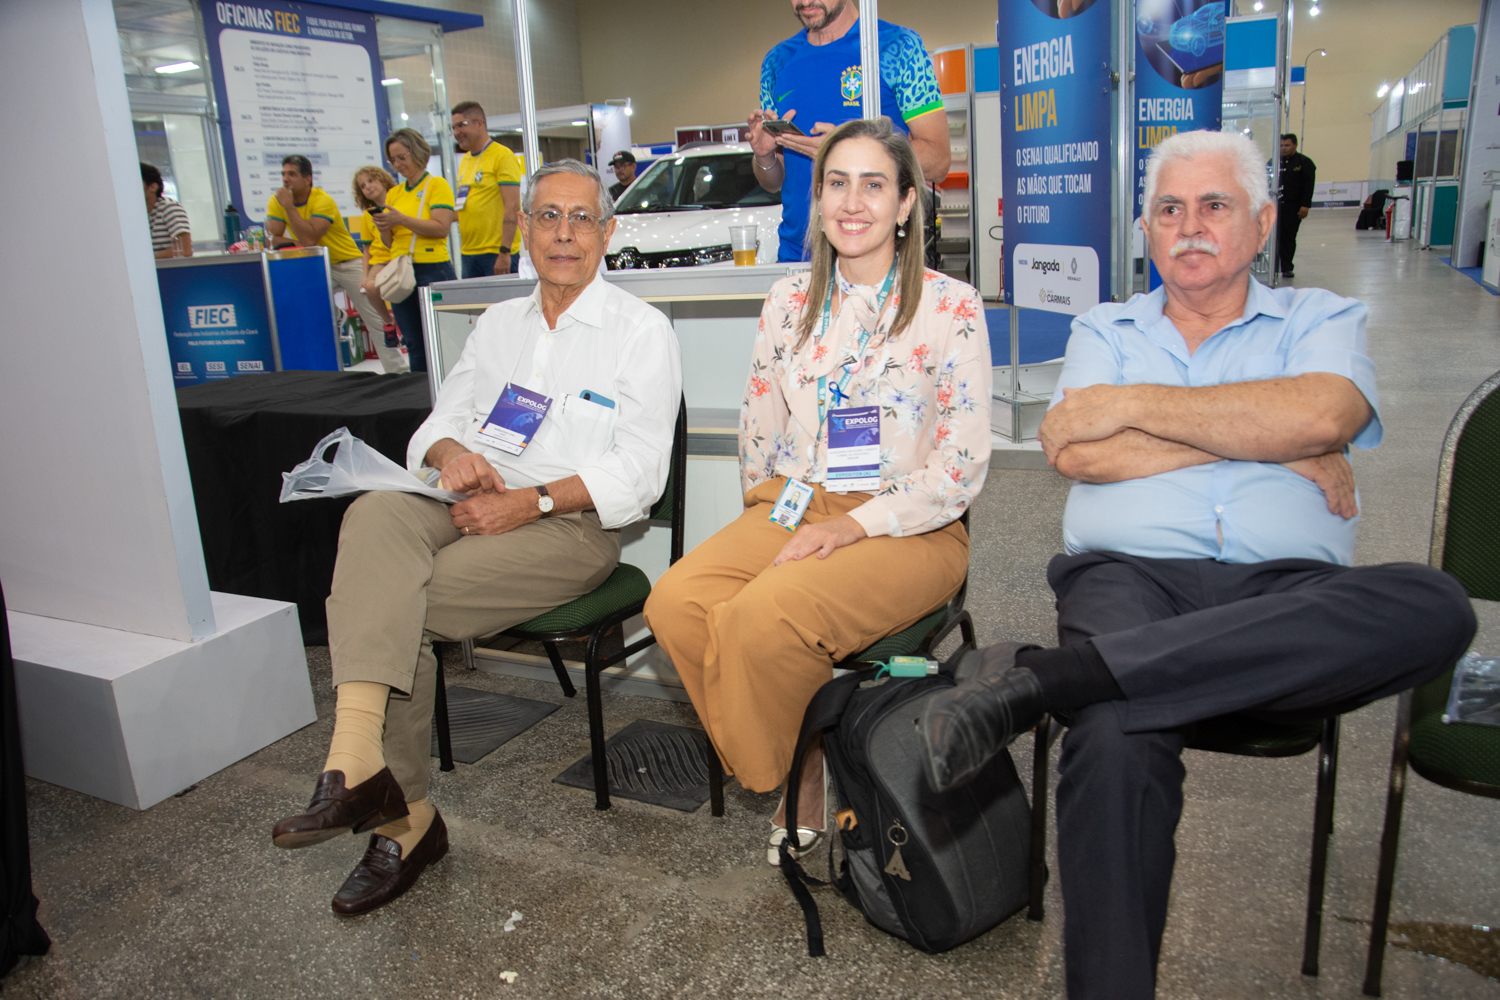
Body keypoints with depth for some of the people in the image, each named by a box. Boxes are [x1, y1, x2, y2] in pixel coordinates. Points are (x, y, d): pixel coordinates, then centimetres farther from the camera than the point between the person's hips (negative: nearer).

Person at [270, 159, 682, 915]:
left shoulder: (640, 330, 2)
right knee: (375, 513, -26)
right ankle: (360, 768, -26)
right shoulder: (498, 324, 22)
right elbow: (439, 422, 17)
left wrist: (532, 500, -18)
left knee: (396, 603, -25)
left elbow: (638, 474, -7)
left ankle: (403, 816, -12)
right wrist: (451, 452, -8)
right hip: (477, 507, 6)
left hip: (575, 526, -5)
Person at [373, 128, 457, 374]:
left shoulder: (437, 185, 0)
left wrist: (402, 220, -18)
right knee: (414, 346, 8)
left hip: (433, 269, -6)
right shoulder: (394, 193, 16)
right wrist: (383, 227, -5)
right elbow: (389, 242, 17)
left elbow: (442, 228, -13)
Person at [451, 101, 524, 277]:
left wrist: (505, 252, -21)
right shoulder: (465, 160, 17)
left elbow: (512, 206, -15)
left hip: (497, 253, -8)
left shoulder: (503, 156, -7)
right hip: (469, 253, 8)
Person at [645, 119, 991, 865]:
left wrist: (854, 526, -15)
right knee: (675, 603, -23)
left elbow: (962, 467, -7)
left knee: (764, 616, -31)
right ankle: (799, 770, -2)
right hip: (793, 510, 5)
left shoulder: (952, 308, -2)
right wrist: (779, 509, 2)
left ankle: (805, 778, 1)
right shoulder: (789, 303, 12)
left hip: (908, 530, -4)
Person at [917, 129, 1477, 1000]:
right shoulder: (1105, 331, 22)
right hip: (1129, 575, -1)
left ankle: (1045, 676, -37)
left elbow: (1319, 416, -5)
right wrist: (1276, 445, 1)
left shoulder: (1322, 320, 21)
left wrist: (1137, 405, 0)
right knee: (1116, 744, -35)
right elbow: (1073, 450, 0)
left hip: (1289, 599, 2)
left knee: (1436, 608, -33)